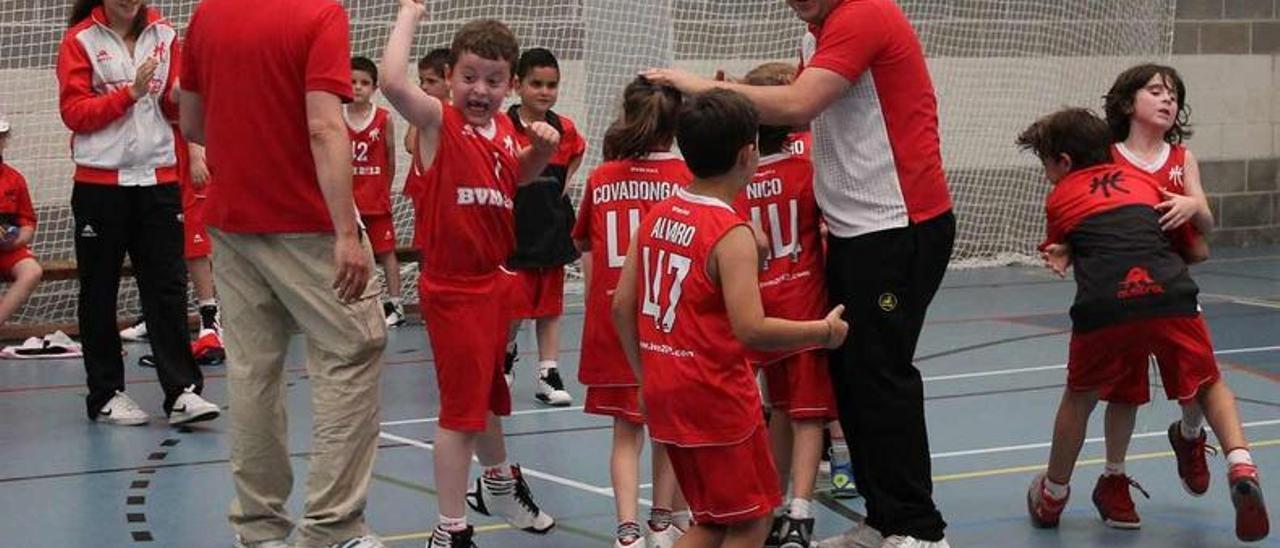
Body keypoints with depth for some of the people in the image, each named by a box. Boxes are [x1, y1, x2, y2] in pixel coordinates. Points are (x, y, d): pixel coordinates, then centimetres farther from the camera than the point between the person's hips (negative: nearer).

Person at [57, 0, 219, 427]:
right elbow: (74, 112, -6)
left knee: (168, 288, -2)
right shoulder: (80, 40, -1)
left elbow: (174, 107, 12)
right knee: (99, 292, 5)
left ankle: (182, 392, -3)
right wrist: (130, 93, -15)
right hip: (100, 181, -2)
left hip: (158, 178, 2)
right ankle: (105, 395, 12)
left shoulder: (164, 34, 8)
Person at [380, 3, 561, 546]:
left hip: (494, 278, 8)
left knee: (488, 389, 26)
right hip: (453, 287, -8)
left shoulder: (504, 129, 5)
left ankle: (498, 483, 48)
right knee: (462, 403, -6)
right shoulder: (439, 122, -15)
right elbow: (392, 82, -36)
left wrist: (541, 149, 6)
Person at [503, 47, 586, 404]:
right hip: (513, 230, -5)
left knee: (550, 306, 9)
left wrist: (564, 183, 11)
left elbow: (577, 152, 23)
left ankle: (548, 375, 15)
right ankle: (507, 353, 28)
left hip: (552, 227, 5)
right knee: (515, 306, -1)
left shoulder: (565, 129, 3)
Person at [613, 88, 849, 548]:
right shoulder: (732, 234, -18)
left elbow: (622, 305, 8)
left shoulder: (657, 215, 5)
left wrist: (645, 375, 18)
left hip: (664, 393, 8)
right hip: (717, 399, -8)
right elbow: (751, 329, -26)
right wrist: (826, 331, -13)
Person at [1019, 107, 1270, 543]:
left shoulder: (1060, 199, 20)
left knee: (1078, 399, 22)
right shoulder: (1142, 179, 26)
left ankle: (1052, 495, 37)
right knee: (1210, 386, 20)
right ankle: (1240, 466, -5)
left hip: (1103, 306, -1)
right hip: (1170, 295, 1)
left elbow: (1058, 256, 32)